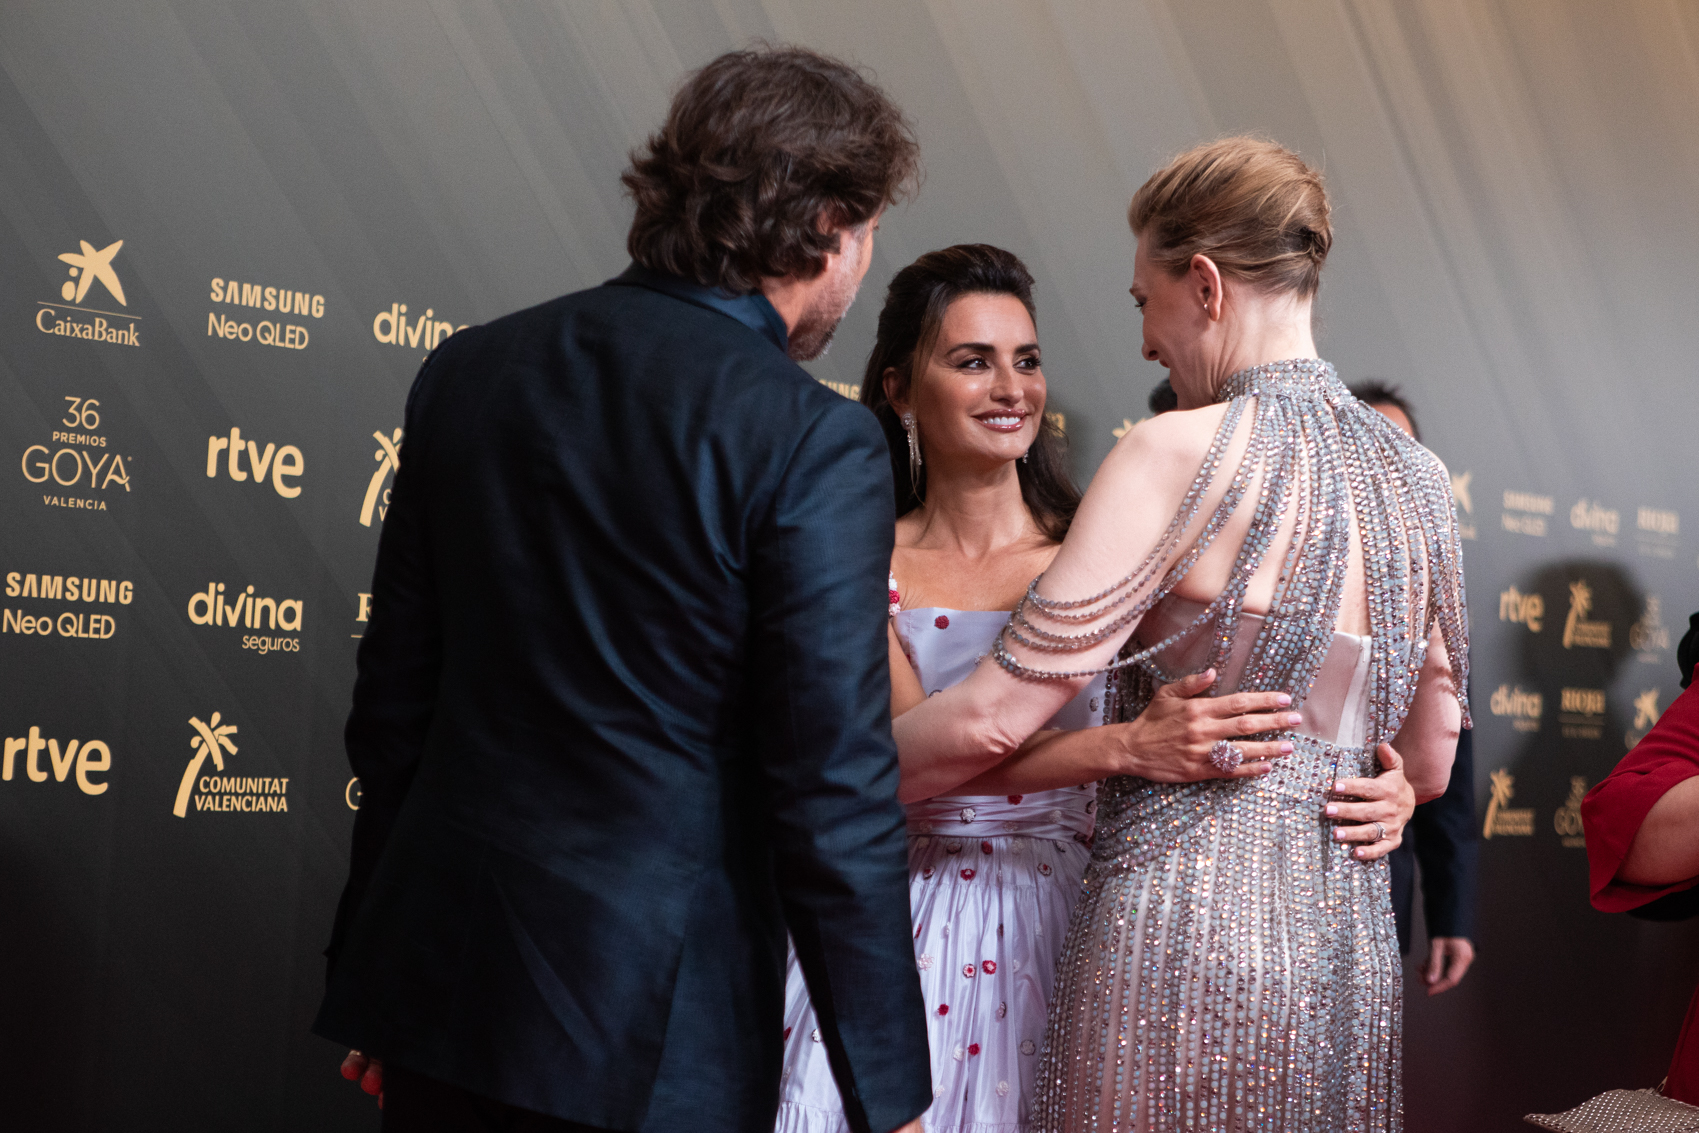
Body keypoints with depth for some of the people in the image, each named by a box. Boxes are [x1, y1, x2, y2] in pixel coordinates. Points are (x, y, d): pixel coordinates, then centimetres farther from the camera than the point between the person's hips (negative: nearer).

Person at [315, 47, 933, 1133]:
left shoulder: (468, 370, 3)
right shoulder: (813, 442, -15)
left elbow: (392, 703, 9)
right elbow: (835, 795, -16)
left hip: (435, 973, 6)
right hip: (644, 1023, -5)